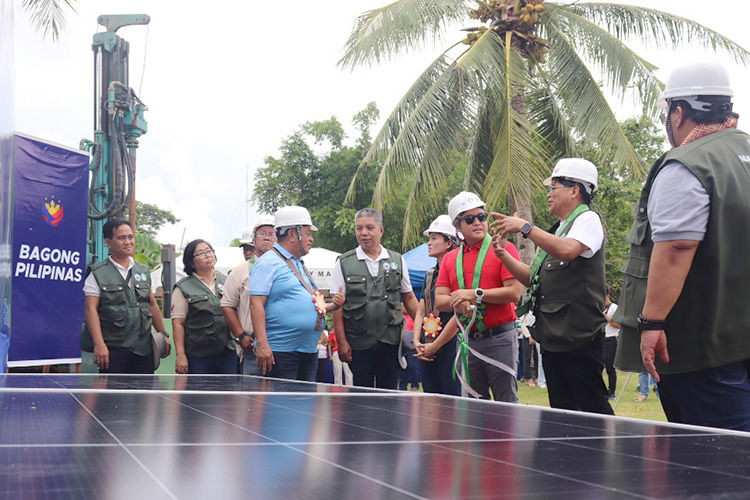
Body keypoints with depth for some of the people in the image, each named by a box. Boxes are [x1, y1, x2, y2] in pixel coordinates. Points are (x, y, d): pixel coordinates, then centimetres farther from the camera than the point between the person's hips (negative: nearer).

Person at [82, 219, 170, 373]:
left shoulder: (143, 271, 15)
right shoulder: (98, 273, -1)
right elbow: (91, 309, -8)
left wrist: (163, 335, 16)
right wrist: (99, 344, -18)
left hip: (144, 348, 4)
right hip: (113, 349, -4)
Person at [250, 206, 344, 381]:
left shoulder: (300, 265, 21)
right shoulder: (268, 263, -7)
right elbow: (256, 304, -16)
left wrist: (331, 306, 10)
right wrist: (262, 345, -23)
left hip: (309, 352, 9)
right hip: (280, 353, -9)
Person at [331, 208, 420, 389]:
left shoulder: (397, 261, 8)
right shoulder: (344, 263, 2)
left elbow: (409, 298, 15)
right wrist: (342, 342, -7)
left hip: (391, 340, 2)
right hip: (358, 343, -1)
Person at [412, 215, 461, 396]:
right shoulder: (430, 274, 17)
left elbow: (459, 316, -14)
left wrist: (434, 346, -9)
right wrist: (417, 342, 3)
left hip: (450, 346, -8)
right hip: (426, 350, 8)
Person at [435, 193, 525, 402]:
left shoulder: (503, 249, -2)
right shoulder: (450, 259, 12)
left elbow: (515, 292, -11)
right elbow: (439, 301, 6)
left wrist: (475, 294, -13)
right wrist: (458, 302, -15)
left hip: (500, 339, -5)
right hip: (468, 341, 5)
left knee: (506, 404, -2)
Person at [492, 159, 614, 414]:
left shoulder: (588, 219, -4)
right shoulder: (558, 228, 23)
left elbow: (567, 250, -27)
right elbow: (533, 278, 24)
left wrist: (525, 227, -20)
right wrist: (503, 254, 12)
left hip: (578, 336, -9)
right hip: (552, 336, 9)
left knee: (593, 409, -9)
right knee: (561, 410, 10)